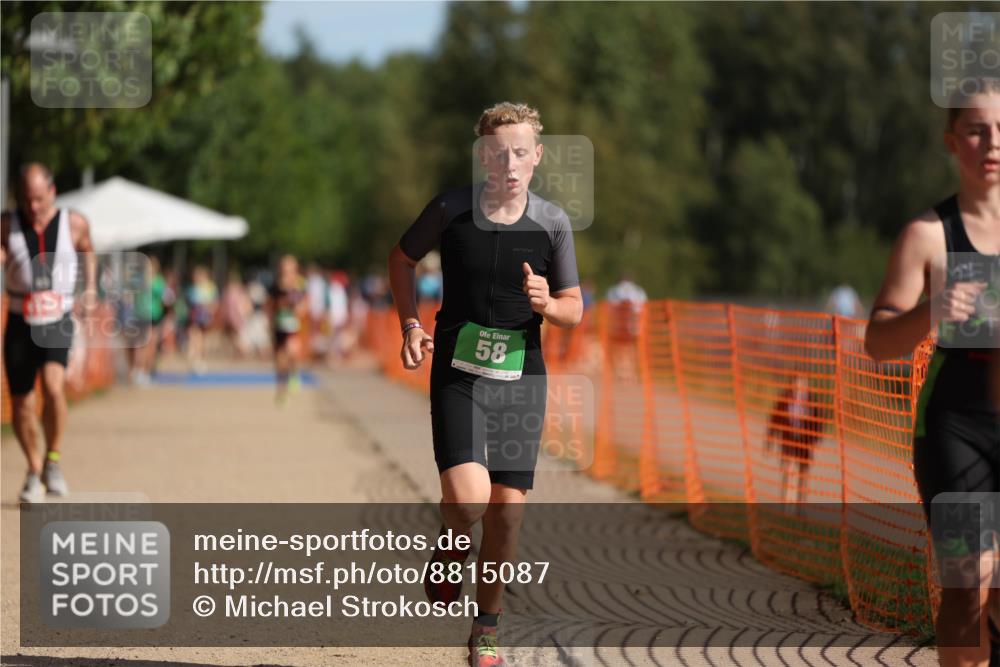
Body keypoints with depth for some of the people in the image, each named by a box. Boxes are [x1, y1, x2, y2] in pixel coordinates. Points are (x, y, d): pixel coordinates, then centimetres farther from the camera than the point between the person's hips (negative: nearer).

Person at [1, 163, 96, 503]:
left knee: (53, 386, -25)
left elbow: (87, 249, 19)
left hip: (58, 322, -1)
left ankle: (53, 460, -4)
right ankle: (34, 470, 29)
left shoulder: (74, 223, -2)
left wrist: (90, 289, 16)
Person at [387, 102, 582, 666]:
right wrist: (411, 326, 0)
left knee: (508, 512, 2)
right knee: (467, 501, -20)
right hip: (459, 372, -2)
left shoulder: (553, 223, -1)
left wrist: (547, 304, -15)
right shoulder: (451, 210, -6)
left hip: (522, 376, 2)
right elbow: (402, 259, 13)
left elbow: (575, 309, 8)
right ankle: (451, 549, 16)